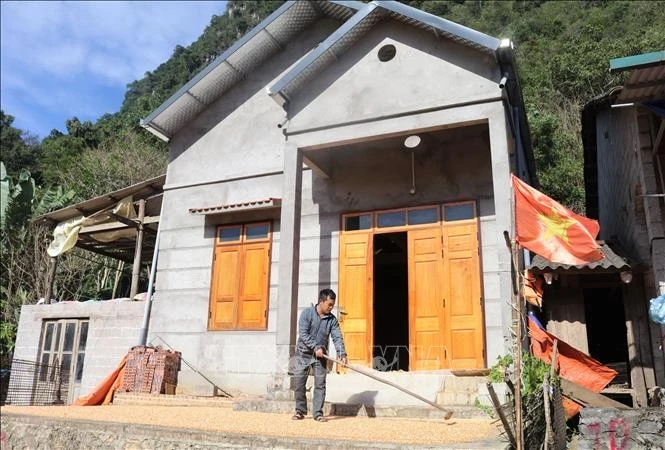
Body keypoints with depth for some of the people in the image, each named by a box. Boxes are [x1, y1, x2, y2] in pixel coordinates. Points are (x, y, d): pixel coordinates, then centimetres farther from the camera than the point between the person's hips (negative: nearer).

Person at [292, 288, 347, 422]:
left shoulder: (332, 319, -2)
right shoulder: (307, 313, -11)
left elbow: (337, 337, -7)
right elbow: (303, 334, -18)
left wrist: (342, 354, -21)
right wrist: (315, 347, -26)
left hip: (320, 356, 2)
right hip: (303, 353, -2)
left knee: (320, 384, -2)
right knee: (299, 383, 1)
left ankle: (318, 413, 7)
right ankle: (300, 411, 16)